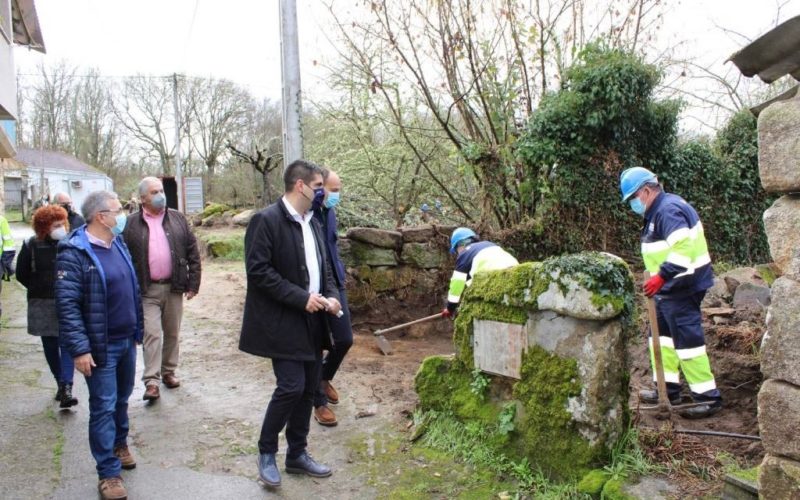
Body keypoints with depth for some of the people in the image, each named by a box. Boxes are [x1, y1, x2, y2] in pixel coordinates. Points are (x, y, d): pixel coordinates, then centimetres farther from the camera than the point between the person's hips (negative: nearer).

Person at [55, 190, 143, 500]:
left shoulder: (118, 243, 7)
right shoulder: (74, 252, -18)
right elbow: (66, 305, -21)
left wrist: (137, 328, 16)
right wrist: (80, 348, -24)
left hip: (126, 340, 7)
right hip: (101, 346, -7)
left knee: (122, 399, 20)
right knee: (104, 407, 1)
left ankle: (119, 444, 41)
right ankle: (108, 472, 11)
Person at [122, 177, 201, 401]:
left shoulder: (178, 219, 5)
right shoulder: (131, 224, -2)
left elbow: (192, 252, 5)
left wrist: (193, 284, 1)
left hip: (173, 287, 3)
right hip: (147, 290, -3)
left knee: (172, 333, 13)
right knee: (152, 335, -7)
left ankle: (168, 372, 28)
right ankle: (151, 382, -3)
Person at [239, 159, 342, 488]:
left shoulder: (312, 223, 11)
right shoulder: (267, 220, -13)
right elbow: (258, 270, -18)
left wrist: (332, 296, 0)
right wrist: (301, 298, -20)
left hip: (312, 321, 8)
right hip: (283, 322, -7)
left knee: (308, 389, 11)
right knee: (291, 386, -10)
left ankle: (297, 454, 26)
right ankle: (266, 453, 12)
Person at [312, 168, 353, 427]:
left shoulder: (329, 212, 6)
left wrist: (340, 276, 12)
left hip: (335, 286, 7)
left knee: (345, 339, 11)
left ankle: (324, 378, 39)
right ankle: (319, 402, 22)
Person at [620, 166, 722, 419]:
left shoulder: (668, 210, -20)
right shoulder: (660, 210, 14)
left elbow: (682, 247, -31)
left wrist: (661, 276, -34)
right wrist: (662, 279, 20)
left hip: (681, 288, -11)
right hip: (671, 287, 11)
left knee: (687, 338, -6)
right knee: (663, 334, 17)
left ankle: (708, 397, 3)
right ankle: (669, 388, 27)